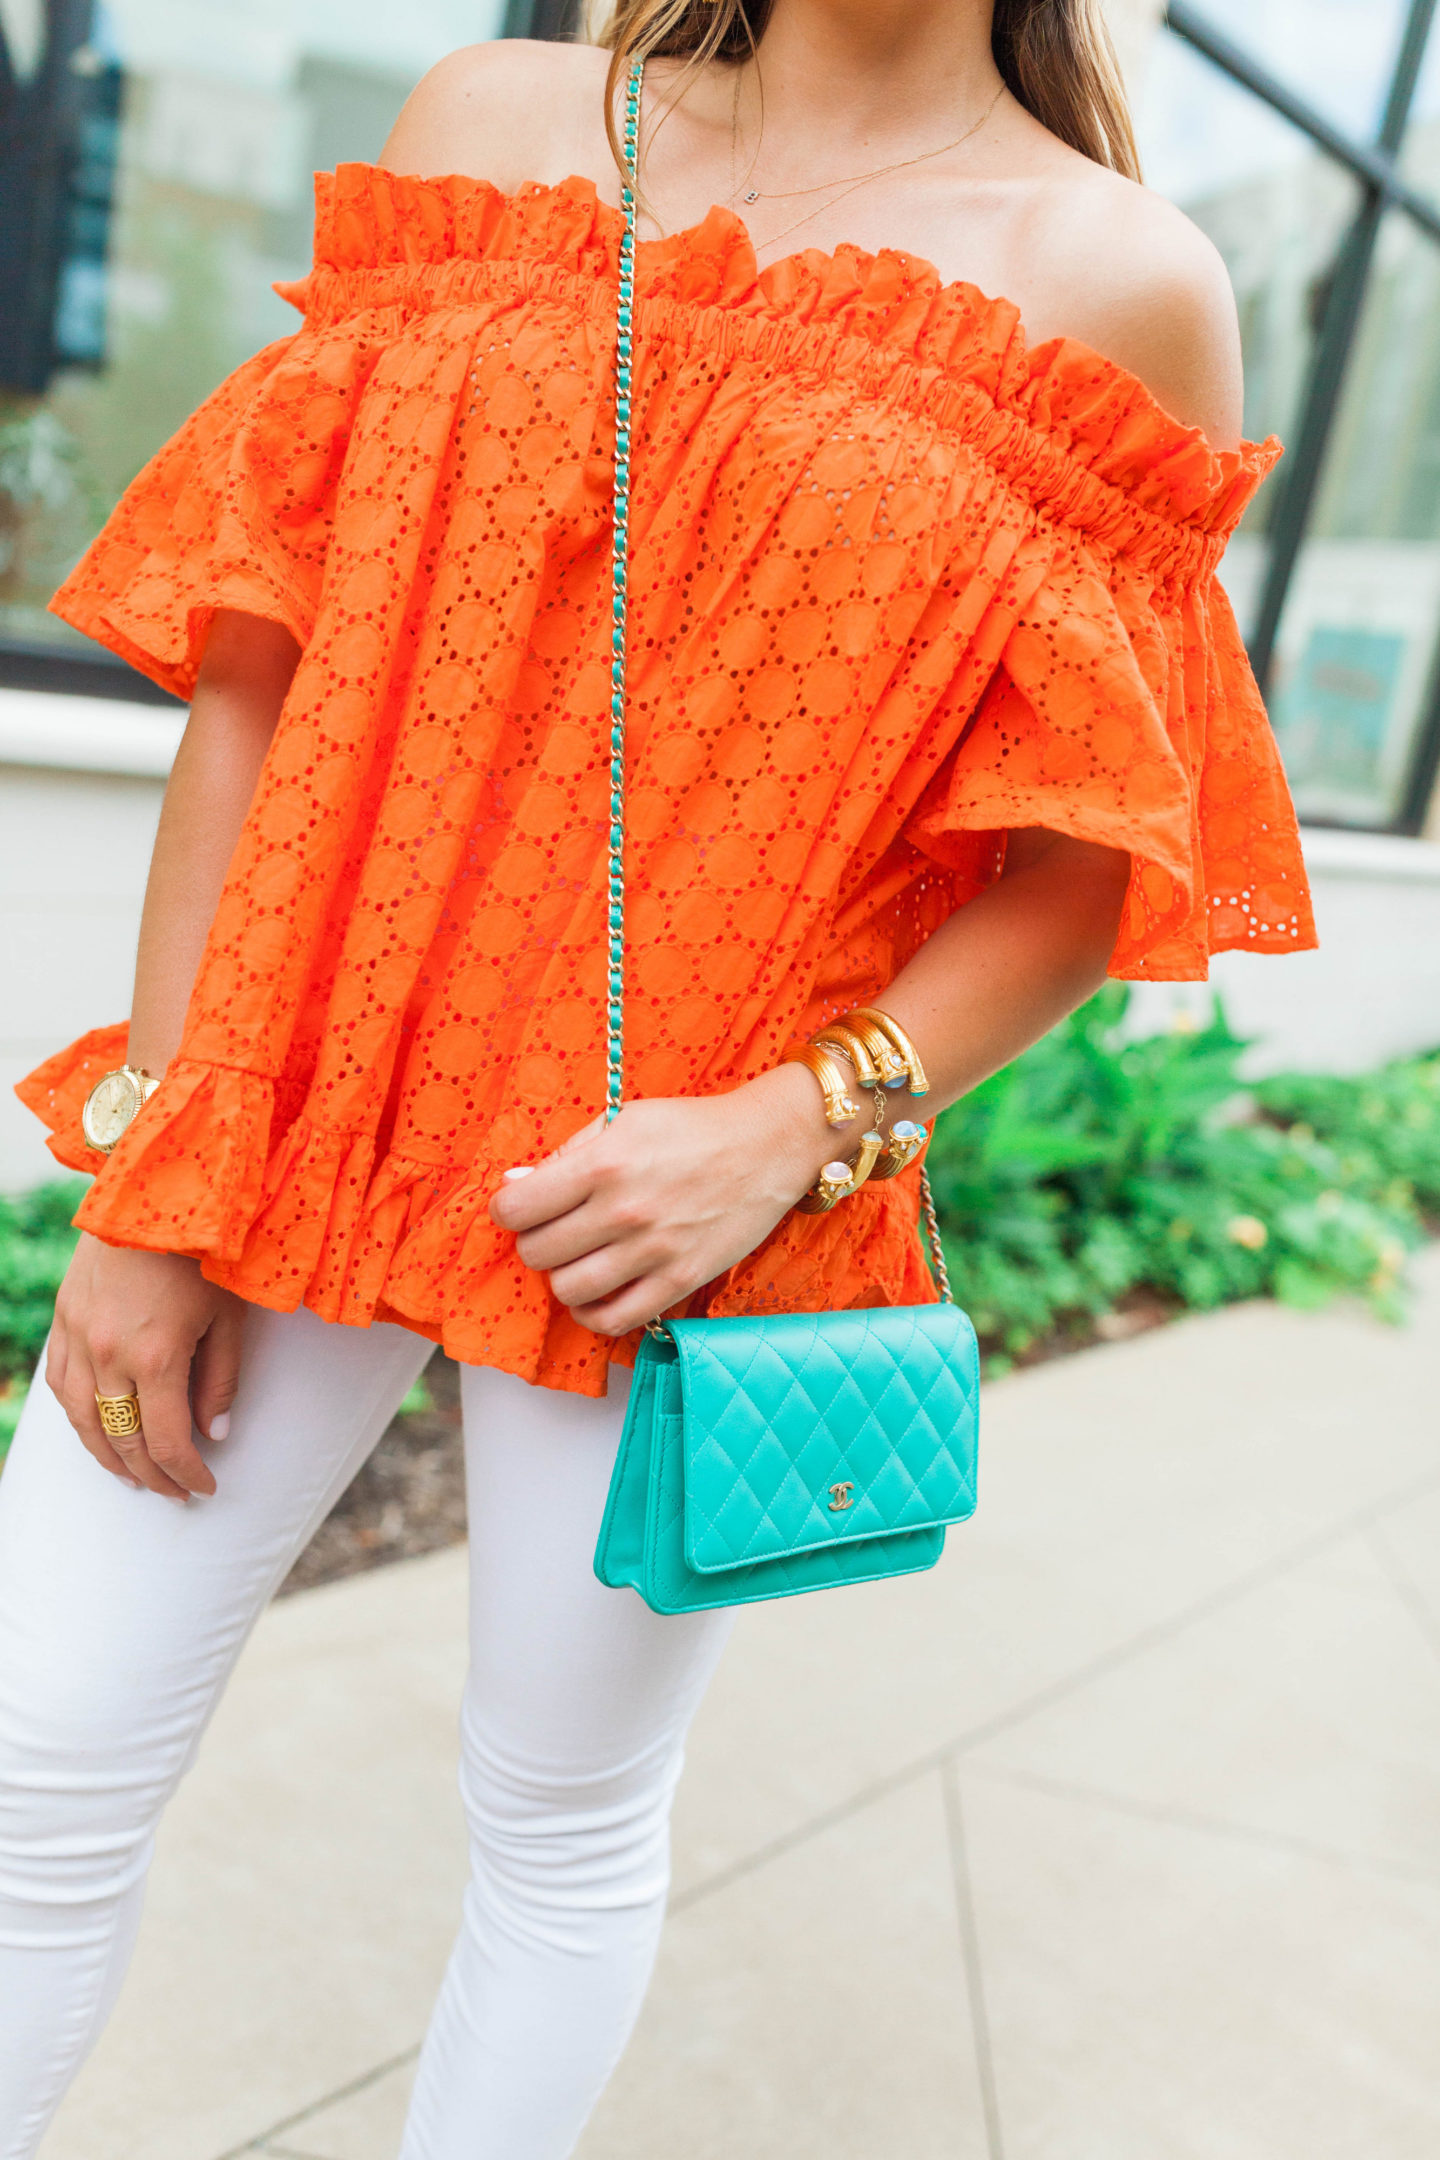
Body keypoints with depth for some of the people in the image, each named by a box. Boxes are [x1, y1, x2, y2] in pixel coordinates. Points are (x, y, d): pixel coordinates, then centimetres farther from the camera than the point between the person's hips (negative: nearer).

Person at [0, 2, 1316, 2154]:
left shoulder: (1123, 283, -1)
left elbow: (1096, 862, -1)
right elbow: (259, 662, 1)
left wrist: (788, 1134, -16)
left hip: (678, 1194, -2)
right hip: (309, 1087, 3)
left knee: (566, 1817, 16)